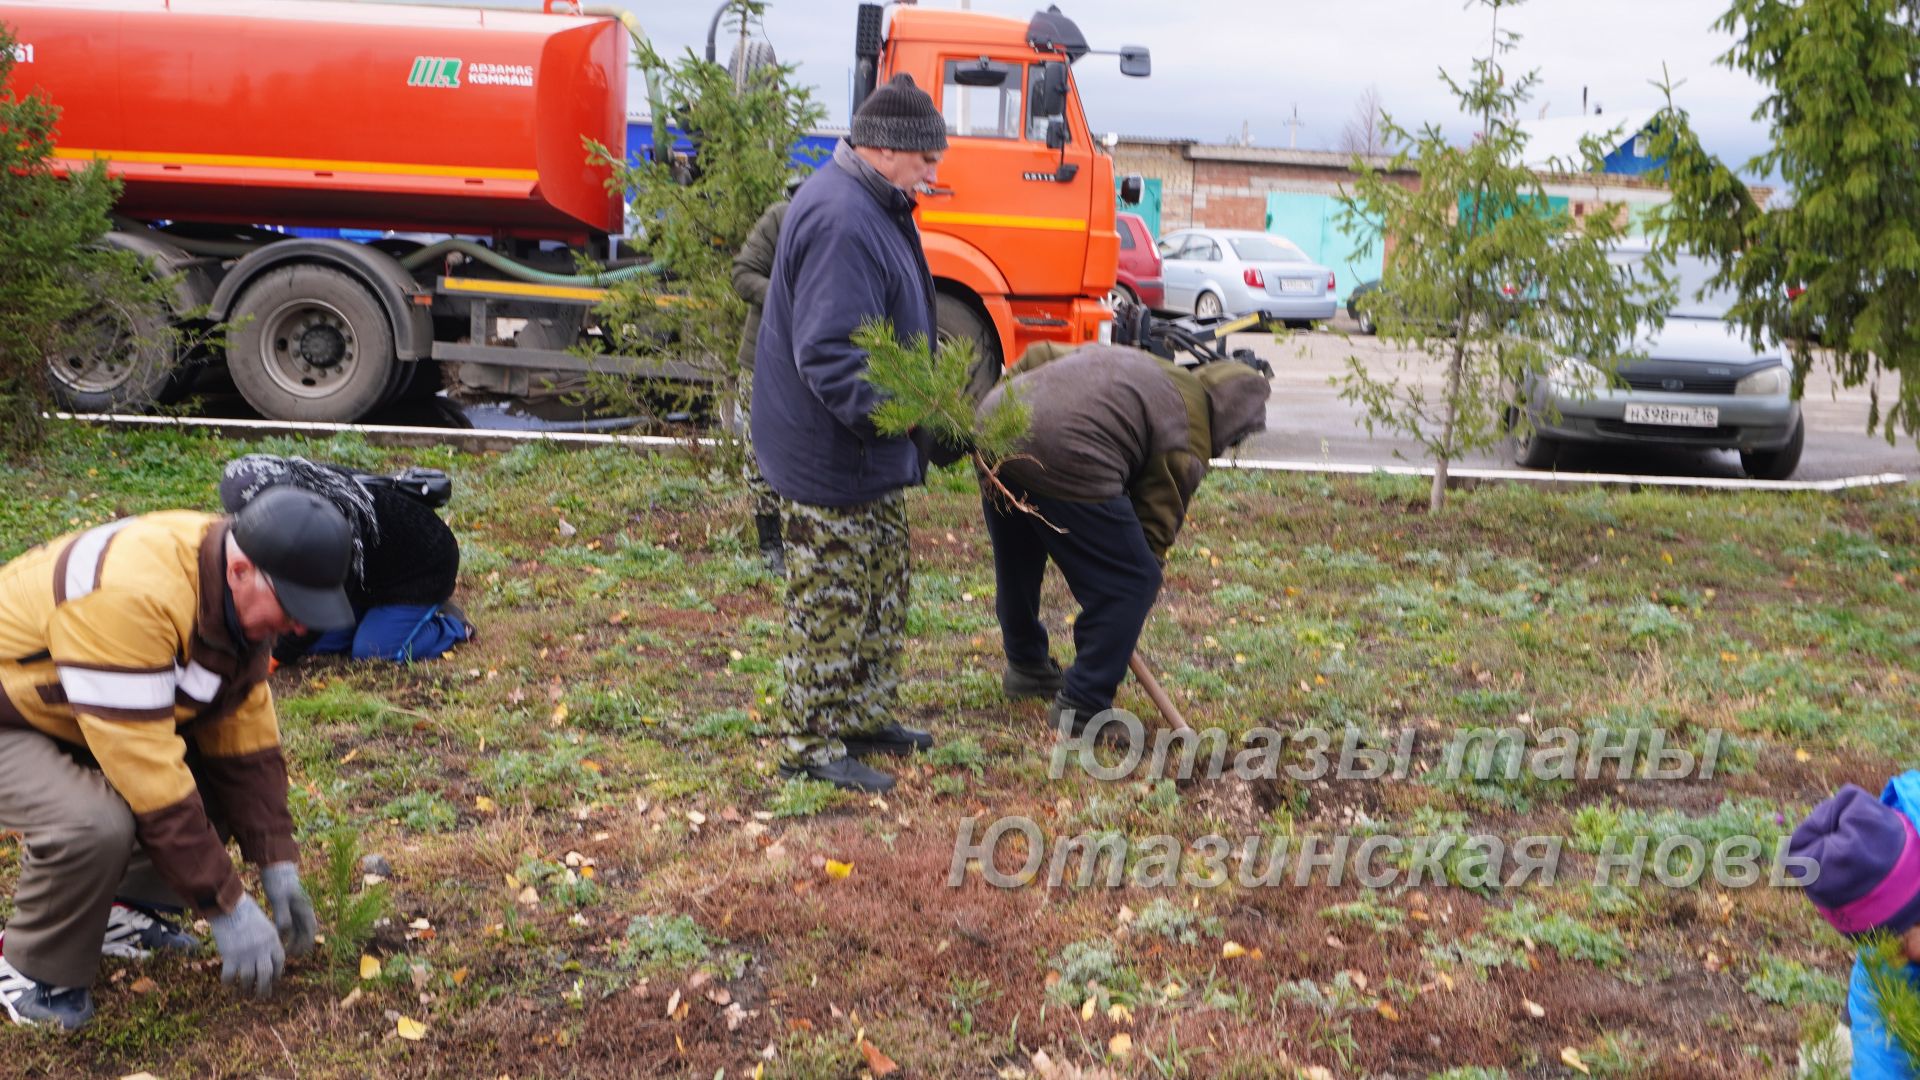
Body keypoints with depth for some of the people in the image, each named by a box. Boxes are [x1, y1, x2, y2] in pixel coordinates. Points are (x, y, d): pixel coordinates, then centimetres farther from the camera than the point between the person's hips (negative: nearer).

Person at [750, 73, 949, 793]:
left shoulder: (873, 207, 12)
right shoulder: (840, 220, -24)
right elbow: (827, 354, -31)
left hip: (868, 459, 11)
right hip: (831, 459, -11)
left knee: (881, 592, 20)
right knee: (831, 601, 0)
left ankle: (864, 720, 33)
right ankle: (812, 747, 12)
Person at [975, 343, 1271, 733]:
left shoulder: (1134, 361, 29)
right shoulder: (1188, 441, 6)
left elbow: (1038, 355, 28)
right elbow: (1157, 520, 8)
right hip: (1063, 457, -9)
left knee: (1017, 561, 28)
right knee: (1129, 581, 4)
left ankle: (1025, 665, 48)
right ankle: (1082, 707, 7)